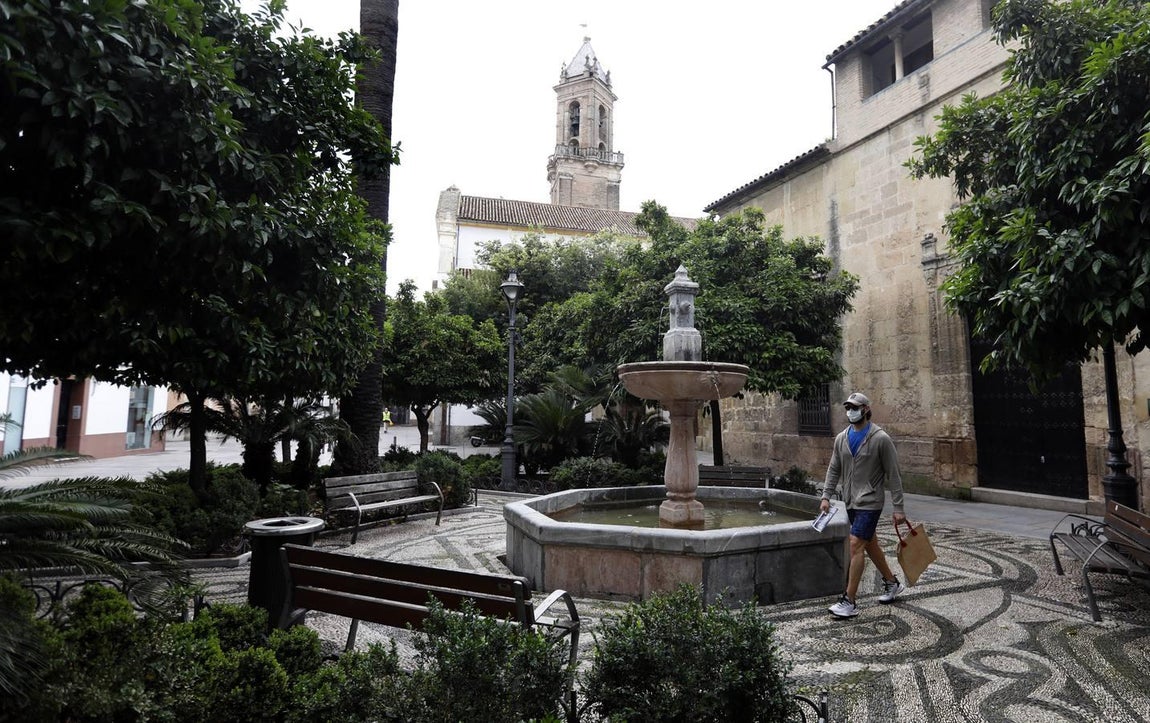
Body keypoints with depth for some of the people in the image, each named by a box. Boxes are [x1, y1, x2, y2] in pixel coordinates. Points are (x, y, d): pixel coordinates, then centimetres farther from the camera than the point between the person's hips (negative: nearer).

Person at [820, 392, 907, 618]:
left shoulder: (880, 439, -11)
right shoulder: (841, 438, 6)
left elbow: (893, 475, -9)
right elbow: (834, 470, 10)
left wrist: (898, 508, -10)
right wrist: (826, 496, 1)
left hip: (870, 502, -7)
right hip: (851, 502, 7)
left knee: (856, 545, -12)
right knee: (870, 544, 19)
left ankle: (849, 601, -6)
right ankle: (892, 583, 40)